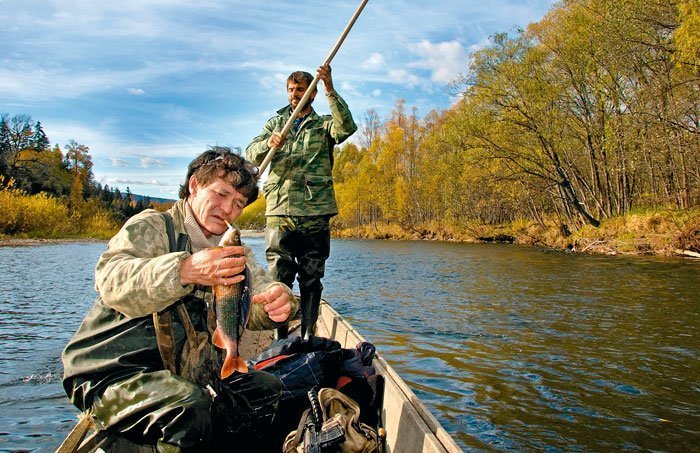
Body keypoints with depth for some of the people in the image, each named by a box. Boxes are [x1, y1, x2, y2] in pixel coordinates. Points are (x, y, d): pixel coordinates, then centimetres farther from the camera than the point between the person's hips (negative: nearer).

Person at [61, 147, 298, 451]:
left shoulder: (233, 249, 14)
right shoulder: (150, 226, -7)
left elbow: (256, 286, -3)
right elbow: (111, 280, -27)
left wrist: (277, 301, -28)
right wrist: (184, 271, -45)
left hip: (188, 374, 7)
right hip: (112, 372, -6)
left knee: (269, 390, -2)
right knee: (189, 409, -31)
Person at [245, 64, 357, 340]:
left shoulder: (324, 124, 12)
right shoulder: (275, 123, 18)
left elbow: (347, 127, -11)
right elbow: (251, 154, 5)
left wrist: (330, 90, -21)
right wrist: (269, 143, -18)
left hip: (315, 213, -1)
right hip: (279, 212, 1)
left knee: (311, 279, 4)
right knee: (279, 277, -1)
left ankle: (308, 336, 14)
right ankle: (280, 338, 8)